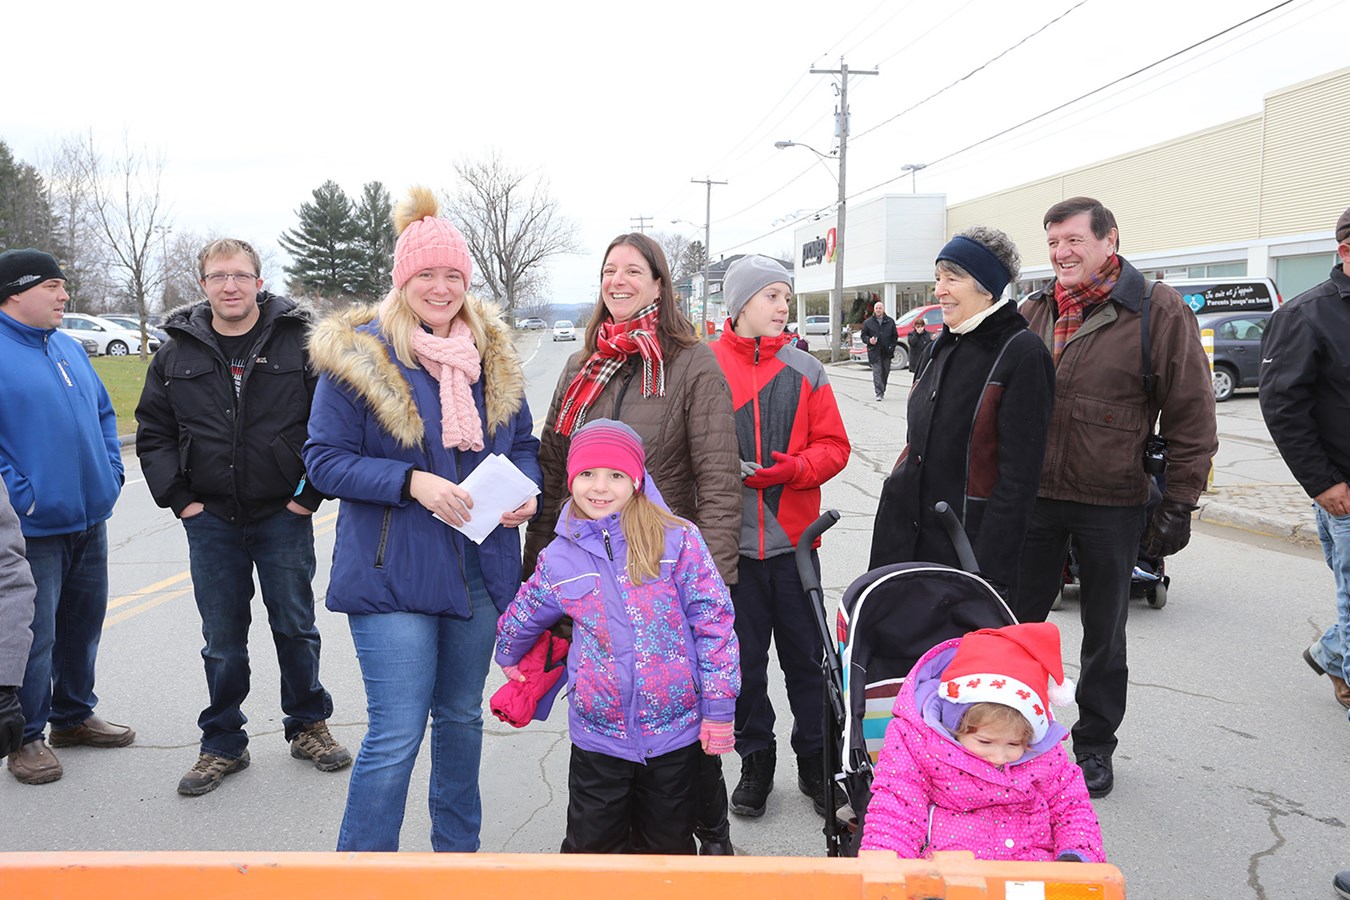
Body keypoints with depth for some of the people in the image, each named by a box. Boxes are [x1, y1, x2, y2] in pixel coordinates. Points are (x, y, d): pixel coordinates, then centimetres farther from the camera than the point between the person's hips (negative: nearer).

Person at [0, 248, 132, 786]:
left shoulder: (69, 348, 13)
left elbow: (104, 414, 21)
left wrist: (112, 471, 10)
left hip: (90, 520, 8)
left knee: (83, 625, 17)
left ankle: (73, 715, 34)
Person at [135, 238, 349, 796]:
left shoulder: (302, 342, -5)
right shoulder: (178, 353, 5)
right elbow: (153, 433, 11)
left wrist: (311, 492, -7)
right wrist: (179, 497, 2)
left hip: (285, 516, -2)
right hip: (210, 519, 2)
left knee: (296, 628, 10)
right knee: (222, 640, 9)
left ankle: (308, 727, 28)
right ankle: (222, 745, 24)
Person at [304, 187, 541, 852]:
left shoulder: (492, 352, 7)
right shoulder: (358, 354, -7)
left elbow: (522, 443, 16)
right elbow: (325, 459, -8)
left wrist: (526, 488, -6)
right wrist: (411, 483, -21)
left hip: (481, 568, 5)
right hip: (393, 570, -5)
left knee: (462, 717, 19)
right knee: (397, 733, -5)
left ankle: (457, 849, 39)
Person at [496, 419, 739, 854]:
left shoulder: (677, 540, -9)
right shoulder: (559, 558, 0)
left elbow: (714, 622, -8)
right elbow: (522, 618, 21)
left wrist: (718, 708, -8)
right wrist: (509, 657, 33)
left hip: (675, 730, -1)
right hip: (597, 733, 2)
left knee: (668, 845, 16)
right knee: (590, 847, 11)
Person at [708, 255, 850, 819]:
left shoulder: (804, 369, 5)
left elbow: (834, 446, 4)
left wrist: (792, 468, -13)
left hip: (793, 538, 1)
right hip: (731, 539, -1)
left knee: (806, 655, 9)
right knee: (743, 656, 9)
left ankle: (815, 760, 26)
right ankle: (755, 761, 27)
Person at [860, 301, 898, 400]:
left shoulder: (890, 321, 9)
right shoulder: (868, 322, 5)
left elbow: (895, 336, 12)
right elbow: (863, 335, 8)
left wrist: (892, 347, 0)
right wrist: (869, 340, -14)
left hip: (886, 352, 2)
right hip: (874, 352, -2)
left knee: (885, 373, 9)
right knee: (877, 372, -12)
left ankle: (882, 392, 24)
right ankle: (879, 393, -16)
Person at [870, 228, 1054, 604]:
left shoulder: (1023, 354, -11)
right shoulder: (943, 345, 12)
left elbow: (1019, 476, -15)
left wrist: (991, 571, -18)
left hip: (971, 543, -7)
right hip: (907, 537, 7)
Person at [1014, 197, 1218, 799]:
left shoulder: (1158, 310, -7)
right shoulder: (1035, 311, 6)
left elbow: (1191, 415, -7)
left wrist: (1177, 504, -9)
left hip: (1113, 505, -3)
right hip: (1033, 499, 4)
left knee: (1104, 635, 13)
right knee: (1017, 621, 11)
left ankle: (1095, 746, 29)